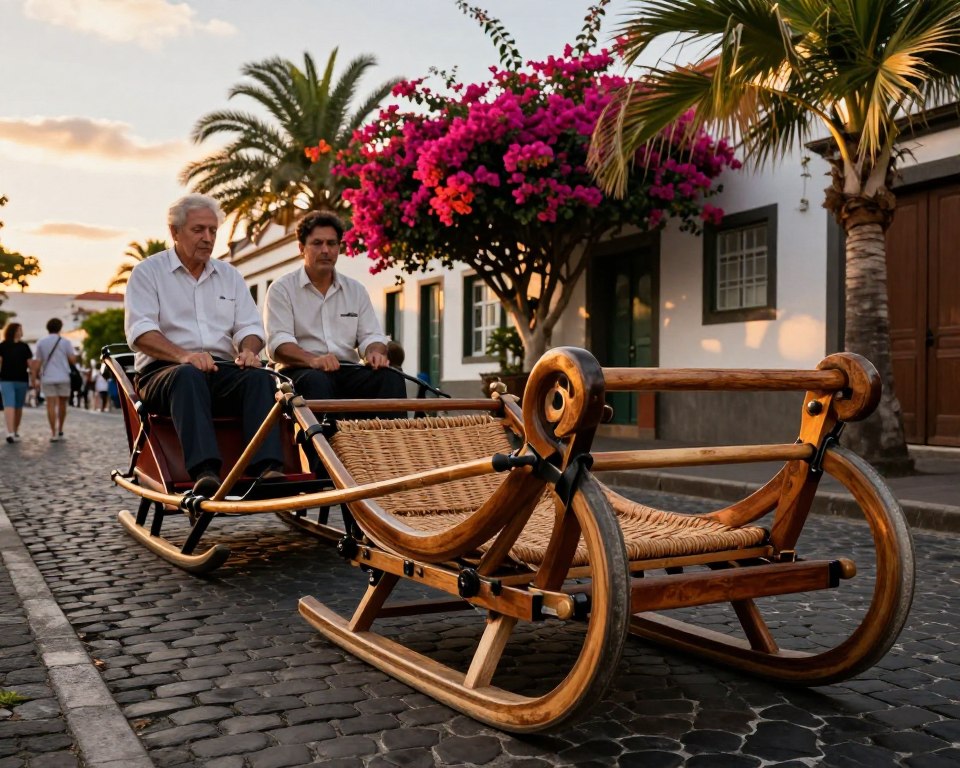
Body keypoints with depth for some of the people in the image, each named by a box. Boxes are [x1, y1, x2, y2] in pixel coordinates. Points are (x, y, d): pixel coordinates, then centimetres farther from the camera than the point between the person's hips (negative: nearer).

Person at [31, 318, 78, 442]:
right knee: (62, 404, 13)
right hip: (63, 377, -1)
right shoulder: (65, 342, -2)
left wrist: (36, 378, 10)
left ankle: (53, 433, -6)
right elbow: (73, 360, -5)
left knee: (51, 405, -1)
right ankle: (60, 431, 19)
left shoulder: (41, 343, 4)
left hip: (47, 378, 1)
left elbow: (37, 363, 3)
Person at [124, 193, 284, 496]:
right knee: (188, 375, -39)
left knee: (259, 377, -29)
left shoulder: (229, 275, 22)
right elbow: (140, 332, -6)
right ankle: (205, 472, -54)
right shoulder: (148, 272, 8)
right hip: (163, 371, -3)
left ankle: (267, 468, -45)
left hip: (222, 370, 4)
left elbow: (250, 326, 15)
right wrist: (183, 355, -25)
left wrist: (249, 350, -11)